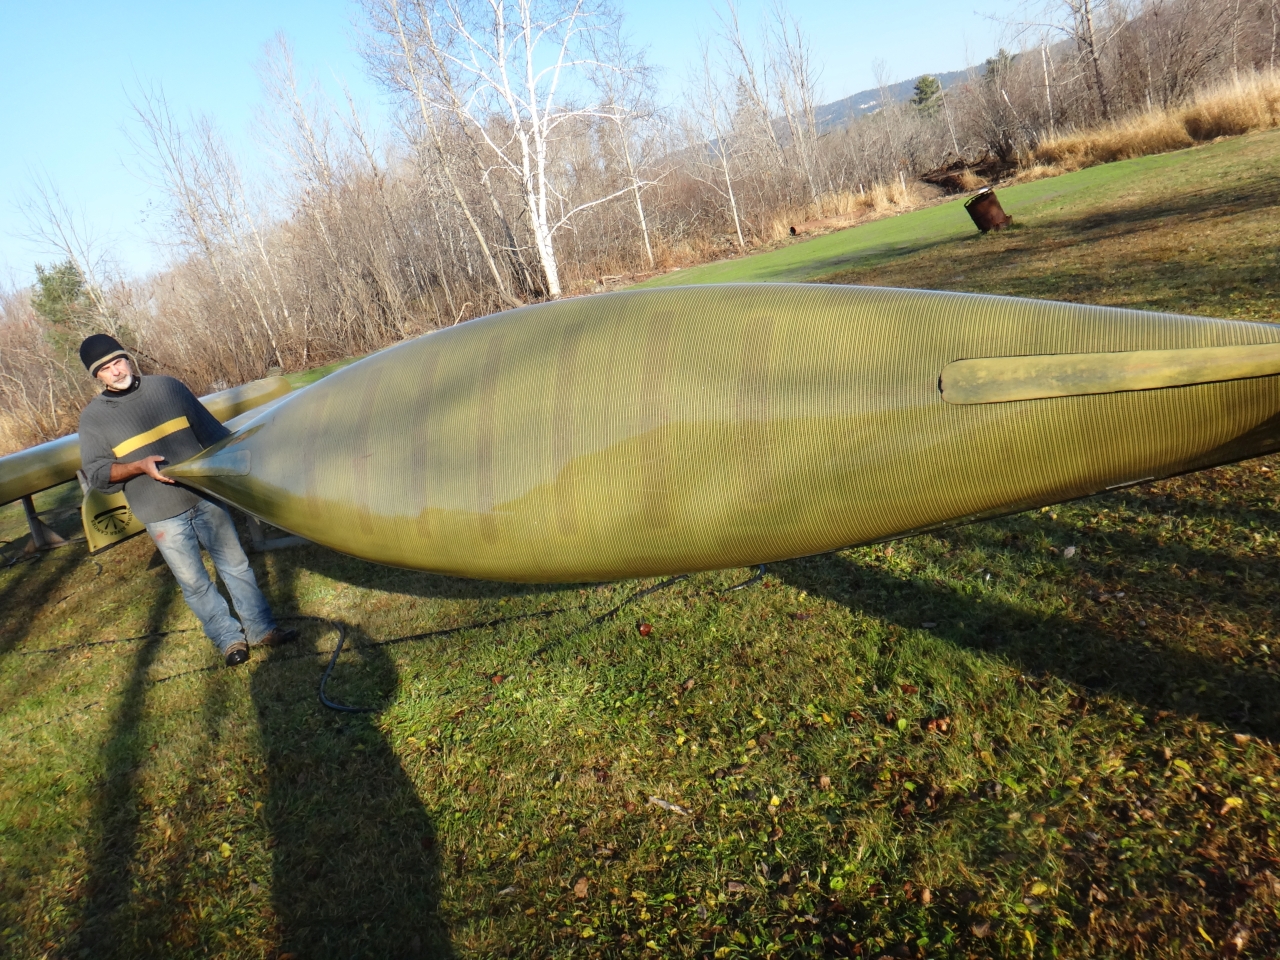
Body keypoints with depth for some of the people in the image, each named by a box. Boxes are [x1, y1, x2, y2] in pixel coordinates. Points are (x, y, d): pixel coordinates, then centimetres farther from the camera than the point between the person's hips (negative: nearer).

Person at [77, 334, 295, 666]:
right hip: (162, 516, -1)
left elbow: (212, 432, 8)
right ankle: (229, 639, 21)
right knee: (193, 583, 6)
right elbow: (96, 473, -3)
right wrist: (139, 466, -20)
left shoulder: (168, 387, 3)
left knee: (235, 564, 8)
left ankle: (261, 629, 20)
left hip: (205, 498, 1)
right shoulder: (93, 417, 0)